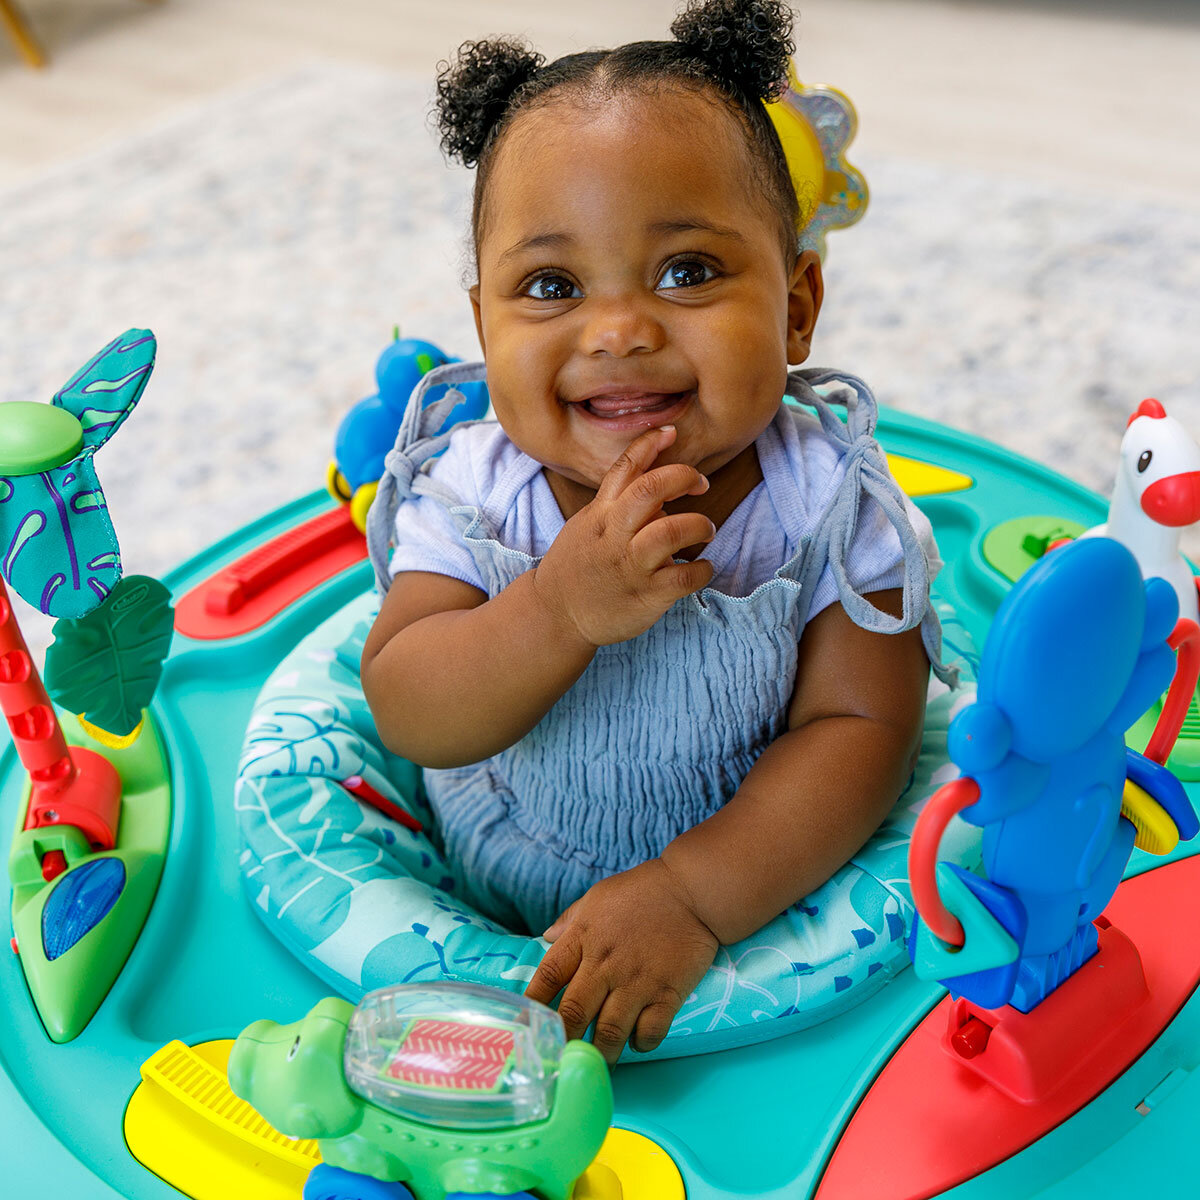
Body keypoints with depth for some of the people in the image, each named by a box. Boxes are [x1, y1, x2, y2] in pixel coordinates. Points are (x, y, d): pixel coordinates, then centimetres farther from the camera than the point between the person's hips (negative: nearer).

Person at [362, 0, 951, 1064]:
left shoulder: (832, 507, -17)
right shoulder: (471, 494, -14)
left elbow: (858, 728, -17)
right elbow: (408, 716, -19)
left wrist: (693, 894, -29)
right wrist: (563, 610, -37)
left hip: (756, 894, 0)